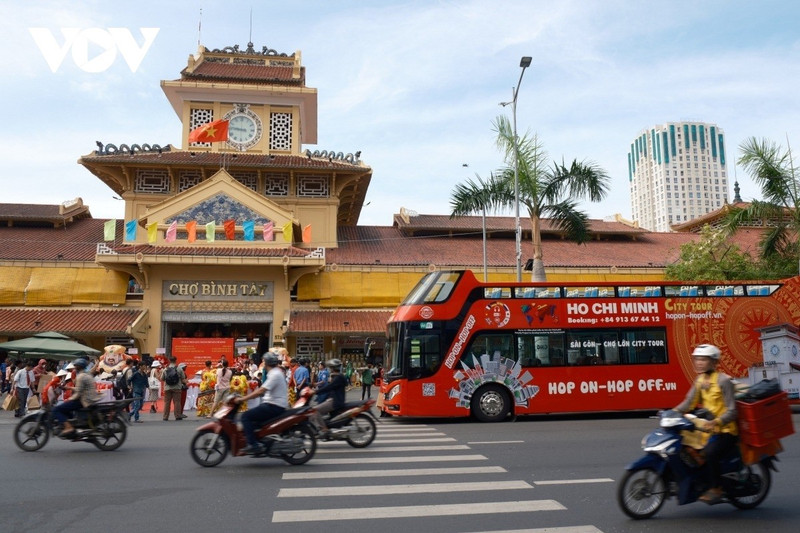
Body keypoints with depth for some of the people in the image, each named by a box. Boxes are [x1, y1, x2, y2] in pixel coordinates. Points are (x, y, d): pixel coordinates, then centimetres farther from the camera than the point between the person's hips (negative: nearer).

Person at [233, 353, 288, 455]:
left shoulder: (275, 374, -15)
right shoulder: (276, 372, 17)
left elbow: (261, 391, -24)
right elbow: (263, 391, 20)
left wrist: (242, 399, -22)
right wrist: (244, 397, 16)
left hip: (274, 407, -10)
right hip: (275, 405, 10)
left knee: (246, 416, -13)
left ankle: (253, 445, -19)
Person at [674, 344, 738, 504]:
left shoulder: (723, 381, -14)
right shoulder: (700, 380, 8)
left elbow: (731, 411, -19)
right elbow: (689, 402, 5)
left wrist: (715, 422, -34)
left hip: (725, 430, -8)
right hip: (707, 427, 8)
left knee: (710, 452, -30)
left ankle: (716, 488, -12)